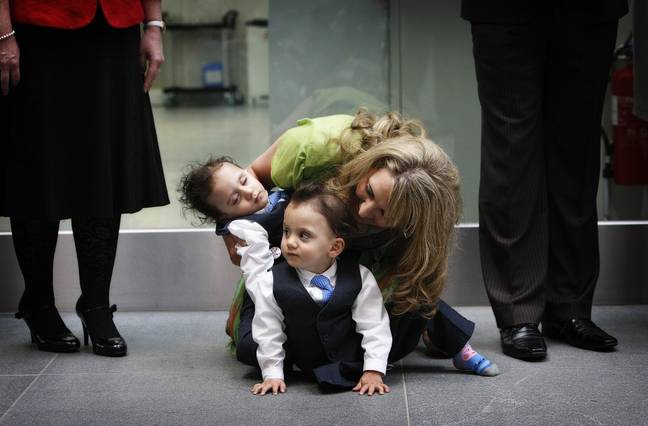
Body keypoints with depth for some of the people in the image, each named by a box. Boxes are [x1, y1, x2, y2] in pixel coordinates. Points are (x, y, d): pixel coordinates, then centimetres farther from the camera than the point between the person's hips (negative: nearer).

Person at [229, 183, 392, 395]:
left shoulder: (360, 278, -16)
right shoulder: (274, 282, -15)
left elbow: (374, 326, -13)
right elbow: (269, 330, -8)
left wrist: (373, 371, -19)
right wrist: (272, 374, -10)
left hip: (351, 362, 1)